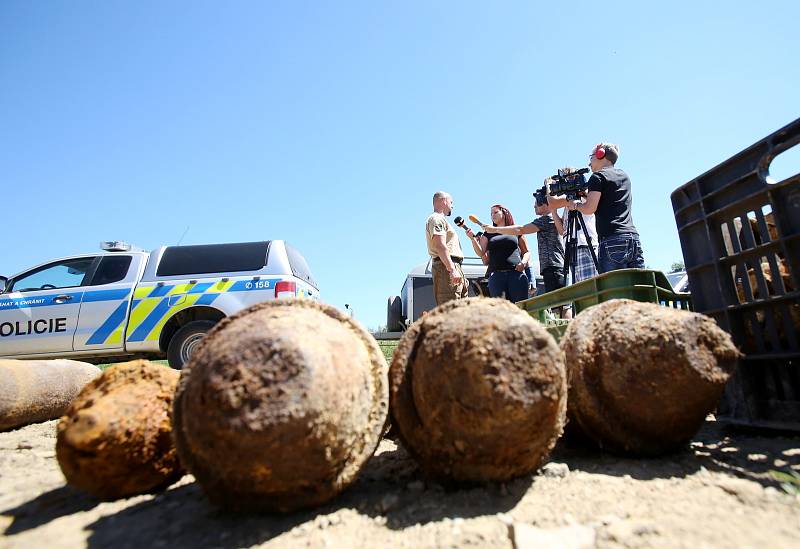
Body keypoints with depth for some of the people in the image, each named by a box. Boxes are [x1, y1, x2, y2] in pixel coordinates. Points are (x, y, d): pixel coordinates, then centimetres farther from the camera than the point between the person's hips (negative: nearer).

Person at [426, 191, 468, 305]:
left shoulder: (441, 219, 29)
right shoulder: (436, 219, -4)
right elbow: (440, 246, -17)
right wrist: (452, 269, -24)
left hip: (453, 267, 10)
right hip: (446, 267, -10)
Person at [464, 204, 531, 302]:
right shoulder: (488, 233, 19)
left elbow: (526, 252, 18)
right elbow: (481, 253, 7)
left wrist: (523, 262, -2)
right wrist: (473, 238, -7)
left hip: (516, 273, -1)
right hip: (496, 275, 1)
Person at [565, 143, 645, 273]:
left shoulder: (598, 177, 1)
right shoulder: (625, 176, 22)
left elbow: (590, 208, -8)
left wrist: (576, 205, 11)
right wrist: (585, 194, 31)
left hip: (612, 241, -7)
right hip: (633, 238, 7)